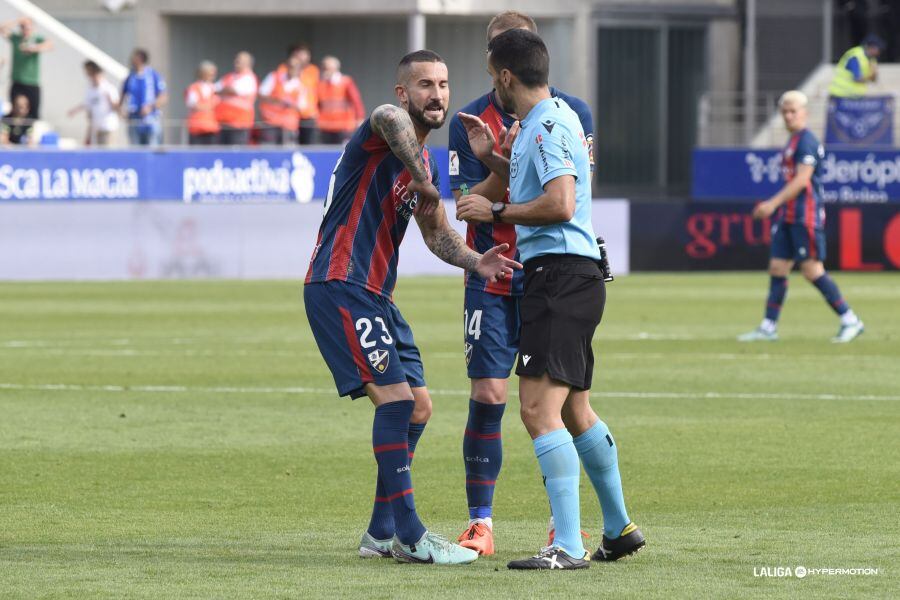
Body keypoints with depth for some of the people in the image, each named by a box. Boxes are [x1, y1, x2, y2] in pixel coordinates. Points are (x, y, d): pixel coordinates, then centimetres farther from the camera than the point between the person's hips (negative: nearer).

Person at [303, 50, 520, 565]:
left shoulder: (426, 163, 17)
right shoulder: (381, 134, -12)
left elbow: (437, 234, 24)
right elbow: (389, 119, -38)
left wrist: (476, 261, 6)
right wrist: (422, 182, -39)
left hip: (376, 294, 10)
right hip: (340, 286, -10)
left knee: (418, 407, 11)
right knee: (395, 397, -17)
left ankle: (382, 533, 18)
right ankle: (408, 536, -14)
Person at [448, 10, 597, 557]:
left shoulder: (573, 113, 1)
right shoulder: (470, 121, 1)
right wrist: (505, 167, -22)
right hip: (493, 278, 0)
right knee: (487, 398, -6)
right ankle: (480, 524, 2)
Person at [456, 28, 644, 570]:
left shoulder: (549, 125, -13)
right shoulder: (545, 122, 19)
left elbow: (560, 204, -24)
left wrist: (495, 212, -13)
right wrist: (491, 155, 23)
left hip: (562, 276, -11)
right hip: (565, 276, 11)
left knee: (539, 408, -17)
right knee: (574, 409, 20)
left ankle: (569, 546, -22)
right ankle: (619, 529, 30)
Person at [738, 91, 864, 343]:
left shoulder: (806, 141, -12)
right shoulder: (793, 142, 17)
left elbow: (801, 180, -19)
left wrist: (773, 204, -21)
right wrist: (775, 207, 22)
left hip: (806, 217, -10)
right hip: (788, 216, 10)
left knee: (812, 270, -10)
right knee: (777, 268, 6)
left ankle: (850, 321, -4)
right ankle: (768, 327, 8)